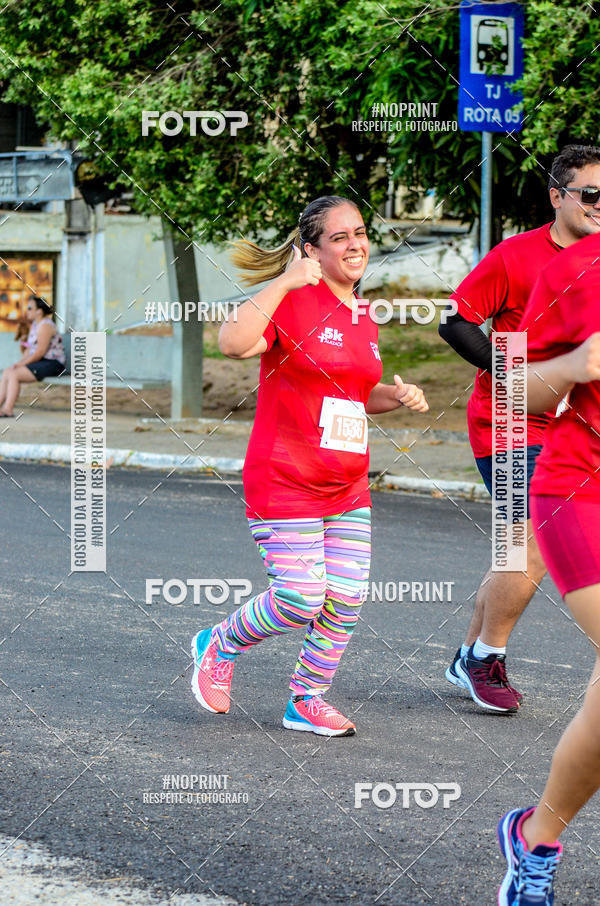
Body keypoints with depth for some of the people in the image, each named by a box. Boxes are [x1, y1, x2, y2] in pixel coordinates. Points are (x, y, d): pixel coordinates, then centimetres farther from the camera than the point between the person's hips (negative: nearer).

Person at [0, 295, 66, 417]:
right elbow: (29, 349, 16)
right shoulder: (34, 325, 16)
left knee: (14, 375, -23)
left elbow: (40, 352, -21)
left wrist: (23, 363, -15)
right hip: (40, 362, 10)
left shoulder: (45, 326, -16)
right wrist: (19, 362, 0)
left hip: (52, 364, -10)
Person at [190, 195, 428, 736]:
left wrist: (398, 398, 8)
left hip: (348, 488, 7)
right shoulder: (293, 300, -11)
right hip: (284, 483, -7)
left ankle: (307, 701, 20)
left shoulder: (363, 317, 13)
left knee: (345, 600, 3)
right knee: (300, 600, -10)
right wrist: (285, 283, -32)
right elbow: (234, 344, -30)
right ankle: (220, 646, 17)